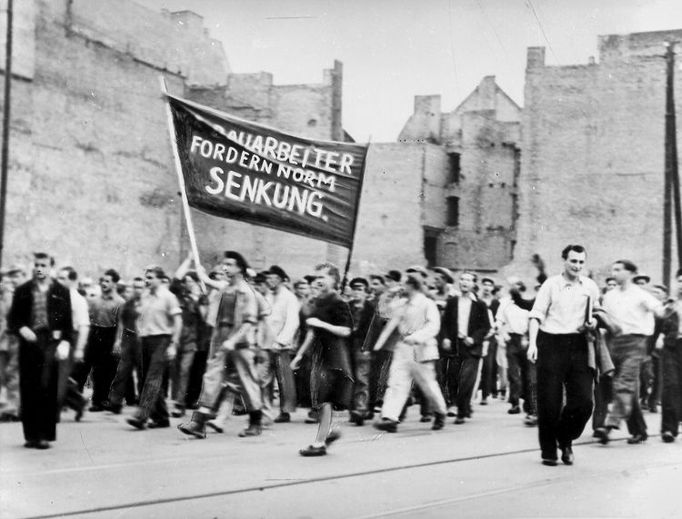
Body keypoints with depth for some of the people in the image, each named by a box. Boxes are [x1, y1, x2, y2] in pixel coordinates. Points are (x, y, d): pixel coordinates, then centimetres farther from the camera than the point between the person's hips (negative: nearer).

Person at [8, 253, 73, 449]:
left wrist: (65, 342, -7)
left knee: (47, 388, -8)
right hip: (28, 342, 2)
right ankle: (31, 435, 10)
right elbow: (12, 320, 11)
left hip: (51, 342, -2)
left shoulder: (61, 292, 7)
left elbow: (68, 321, 5)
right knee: (28, 390, 2)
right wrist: (21, 329, -9)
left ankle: (45, 435, -4)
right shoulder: (22, 291, 10)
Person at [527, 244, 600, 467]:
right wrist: (532, 343, -17)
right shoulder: (551, 284, 0)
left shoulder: (590, 287, 9)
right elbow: (536, 315, -5)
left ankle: (565, 440, 20)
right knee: (549, 402, -1)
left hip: (578, 345, 3)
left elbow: (597, 314, 21)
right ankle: (548, 450, 14)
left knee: (583, 400, -4)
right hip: (551, 344, -3)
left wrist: (593, 322, -3)